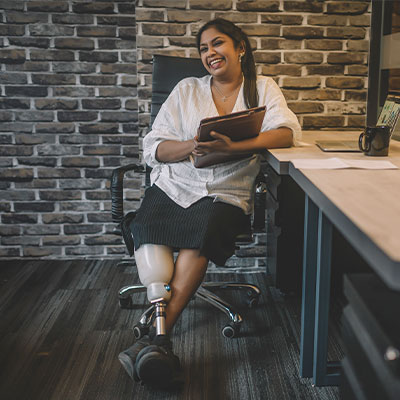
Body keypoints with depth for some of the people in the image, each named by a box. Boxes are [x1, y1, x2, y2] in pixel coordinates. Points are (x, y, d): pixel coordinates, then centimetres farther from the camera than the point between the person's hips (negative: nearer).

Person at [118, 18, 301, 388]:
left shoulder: (263, 88, 12)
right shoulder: (187, 90, 16)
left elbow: (287, 132, -9)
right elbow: (153, 148, 7)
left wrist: (231, 147, -24)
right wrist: (191, 147, -15)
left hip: (227, 192, -2)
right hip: (174, 184, 2)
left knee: (203, 231, -34)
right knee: (146, 230, -29)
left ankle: (156, 333, -29)